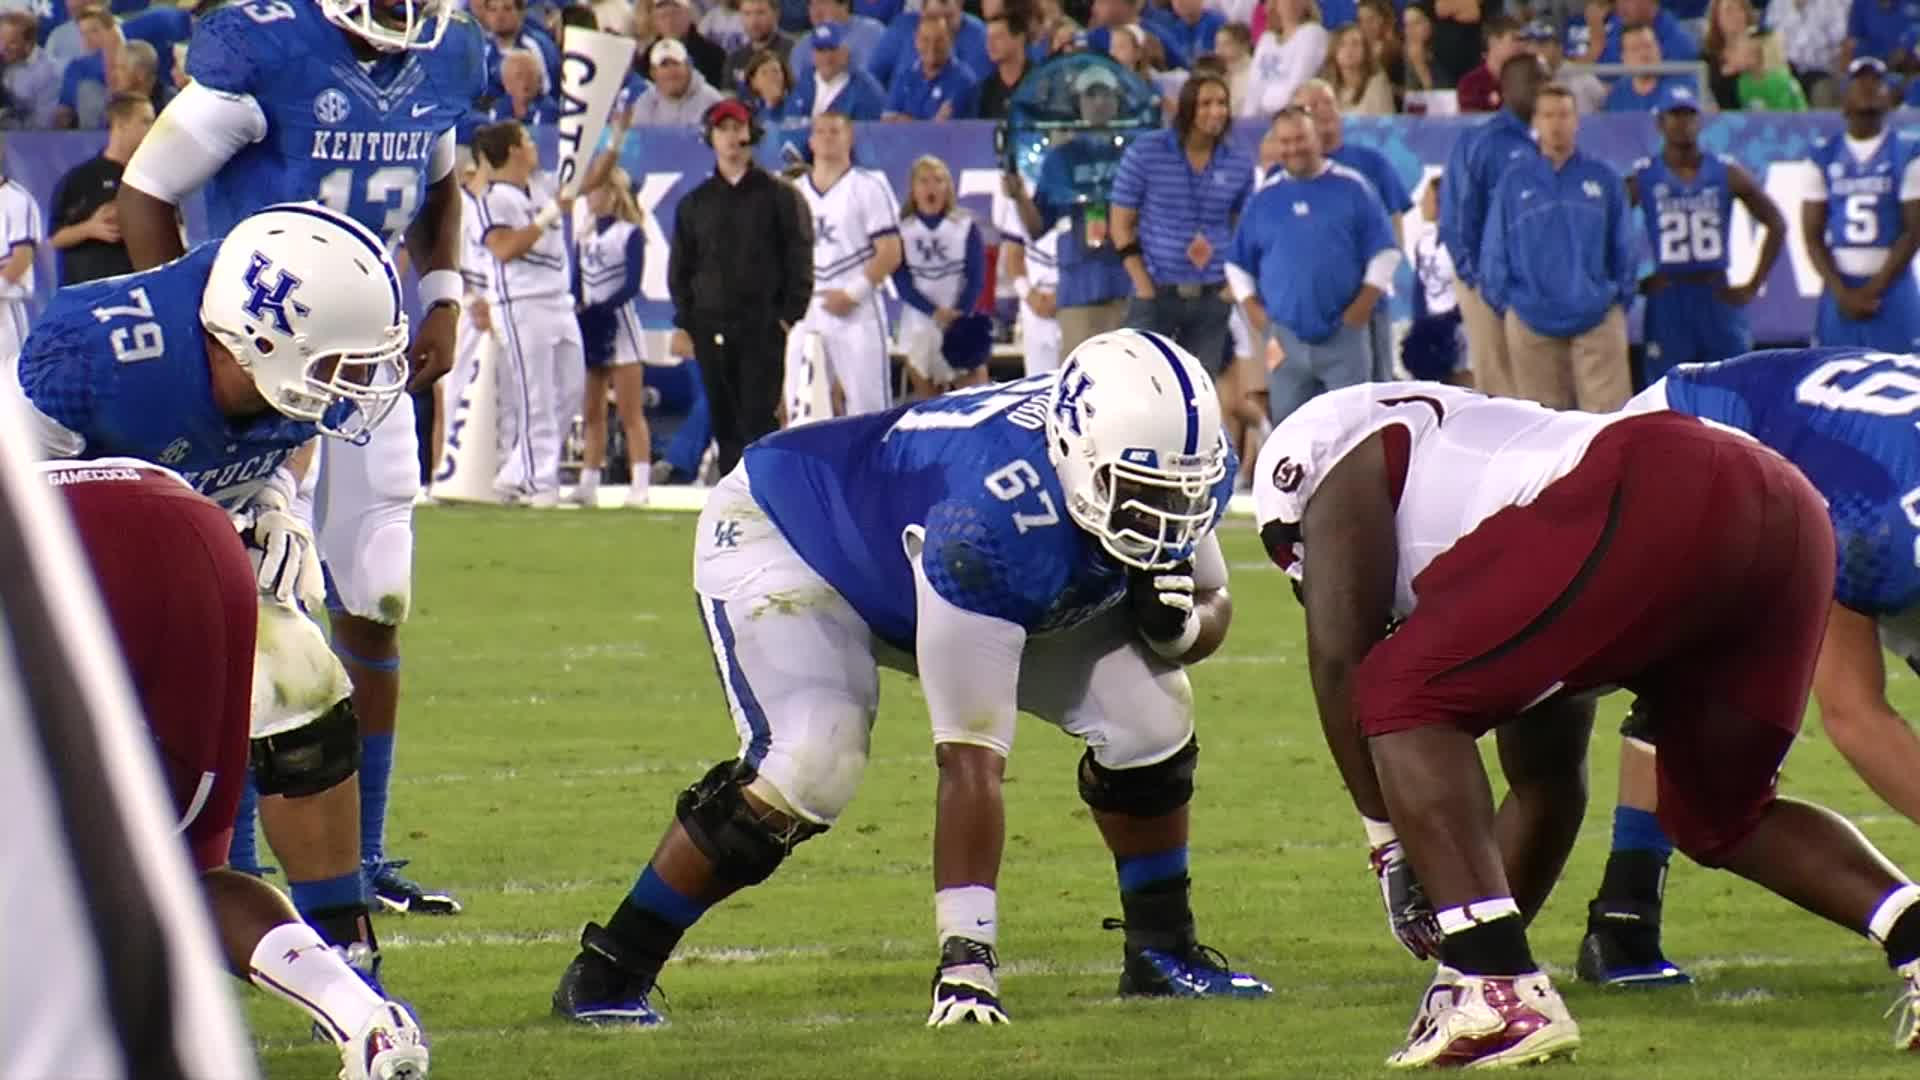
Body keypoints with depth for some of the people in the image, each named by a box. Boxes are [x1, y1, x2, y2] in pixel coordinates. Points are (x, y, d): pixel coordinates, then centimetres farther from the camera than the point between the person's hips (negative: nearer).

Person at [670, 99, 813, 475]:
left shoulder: (779, 196, 5)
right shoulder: (694, 203, 15)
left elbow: (800, 260, 1)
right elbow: (680, 269, 15)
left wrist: (790, 316, -8)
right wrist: (683, 324, 5)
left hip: (764, 329, -4)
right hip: (711, 328, 4)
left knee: (758, 419, -11)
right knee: (725, 424, 4)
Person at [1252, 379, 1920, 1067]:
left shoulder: (1346, 449, 23)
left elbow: (1340, 656, 10)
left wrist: (1393, 847, 16)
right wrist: (1489, 942, 48)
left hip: (1654, 504, -9)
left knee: (1407, 700, 1)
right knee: (1719, 815, 26)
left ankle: (1502, 994, -11)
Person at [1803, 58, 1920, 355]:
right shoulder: (1824, 157, 9)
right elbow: (1813, 236, 6)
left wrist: (1874, 289, -9)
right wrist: (1842, 292, -6)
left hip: (1892, 287, -3)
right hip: (1839, 291, 3)